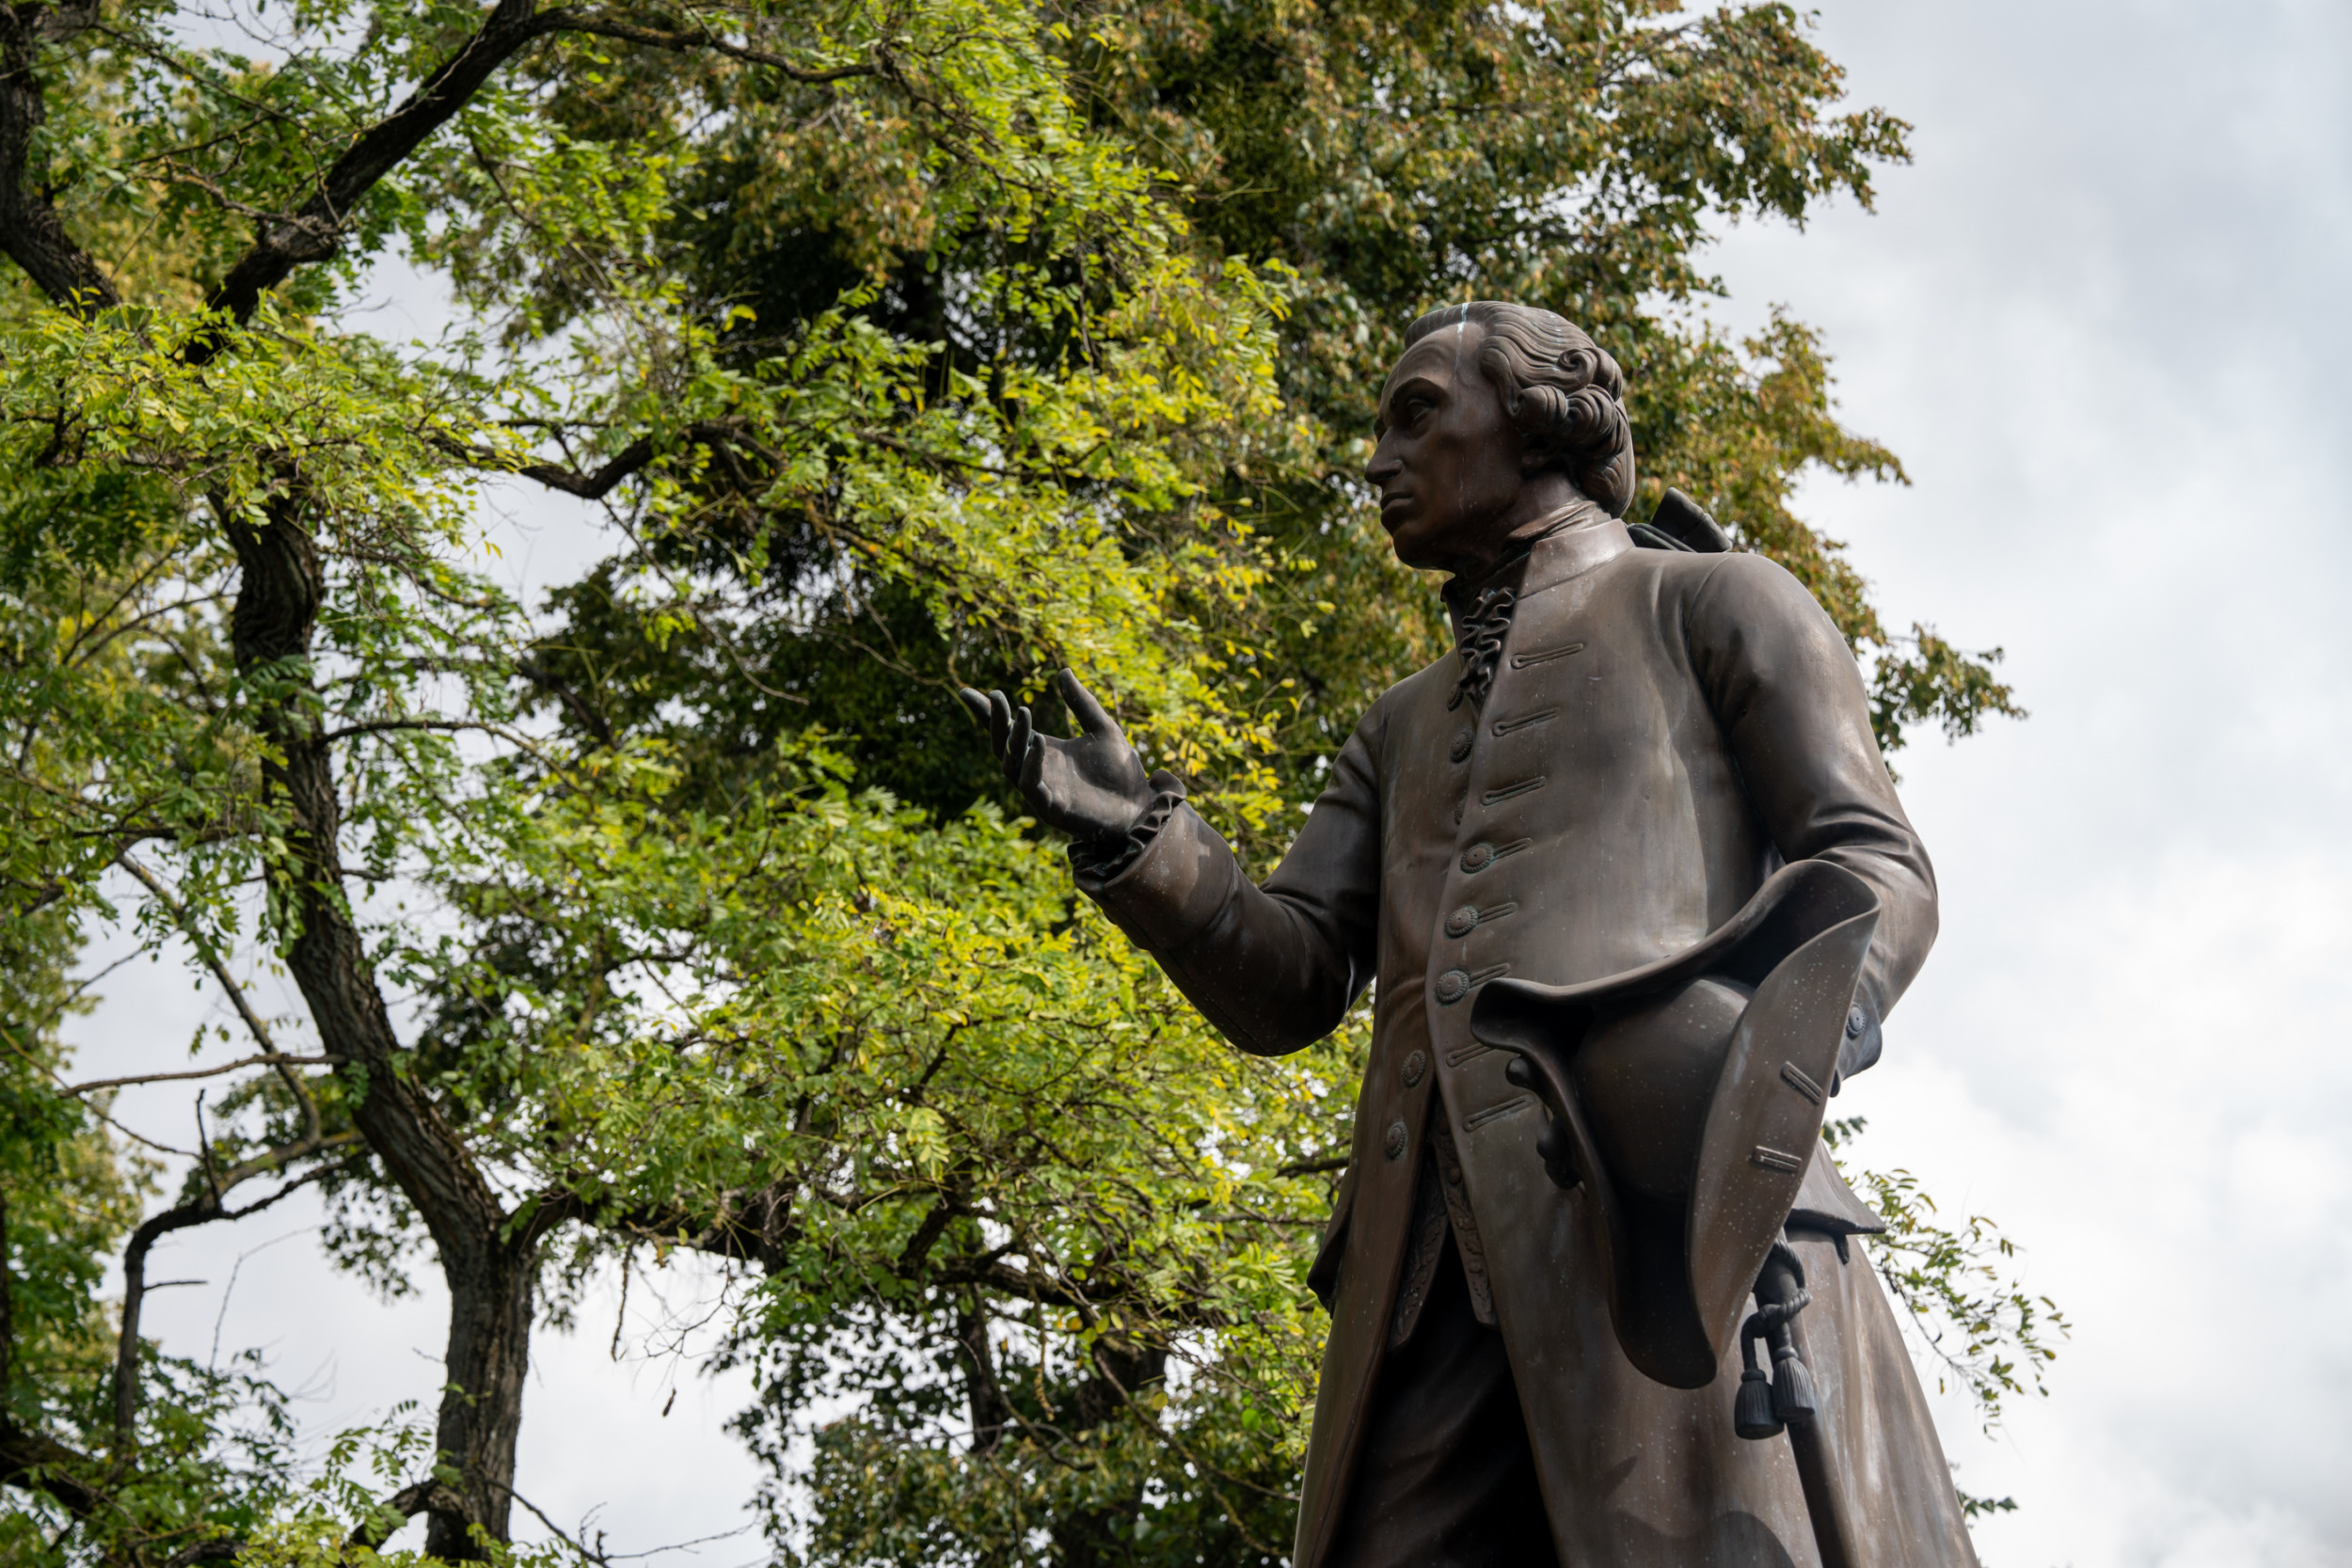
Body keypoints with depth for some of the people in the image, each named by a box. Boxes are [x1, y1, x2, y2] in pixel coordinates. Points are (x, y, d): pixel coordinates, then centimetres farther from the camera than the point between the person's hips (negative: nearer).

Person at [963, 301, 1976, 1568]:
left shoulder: (1716, 603, 20)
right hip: (1442, 1279, 5)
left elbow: (1872, 864, 7)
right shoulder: (1406, 731, 35)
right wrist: (1133, 838, 3)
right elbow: (1284, 986, 23)